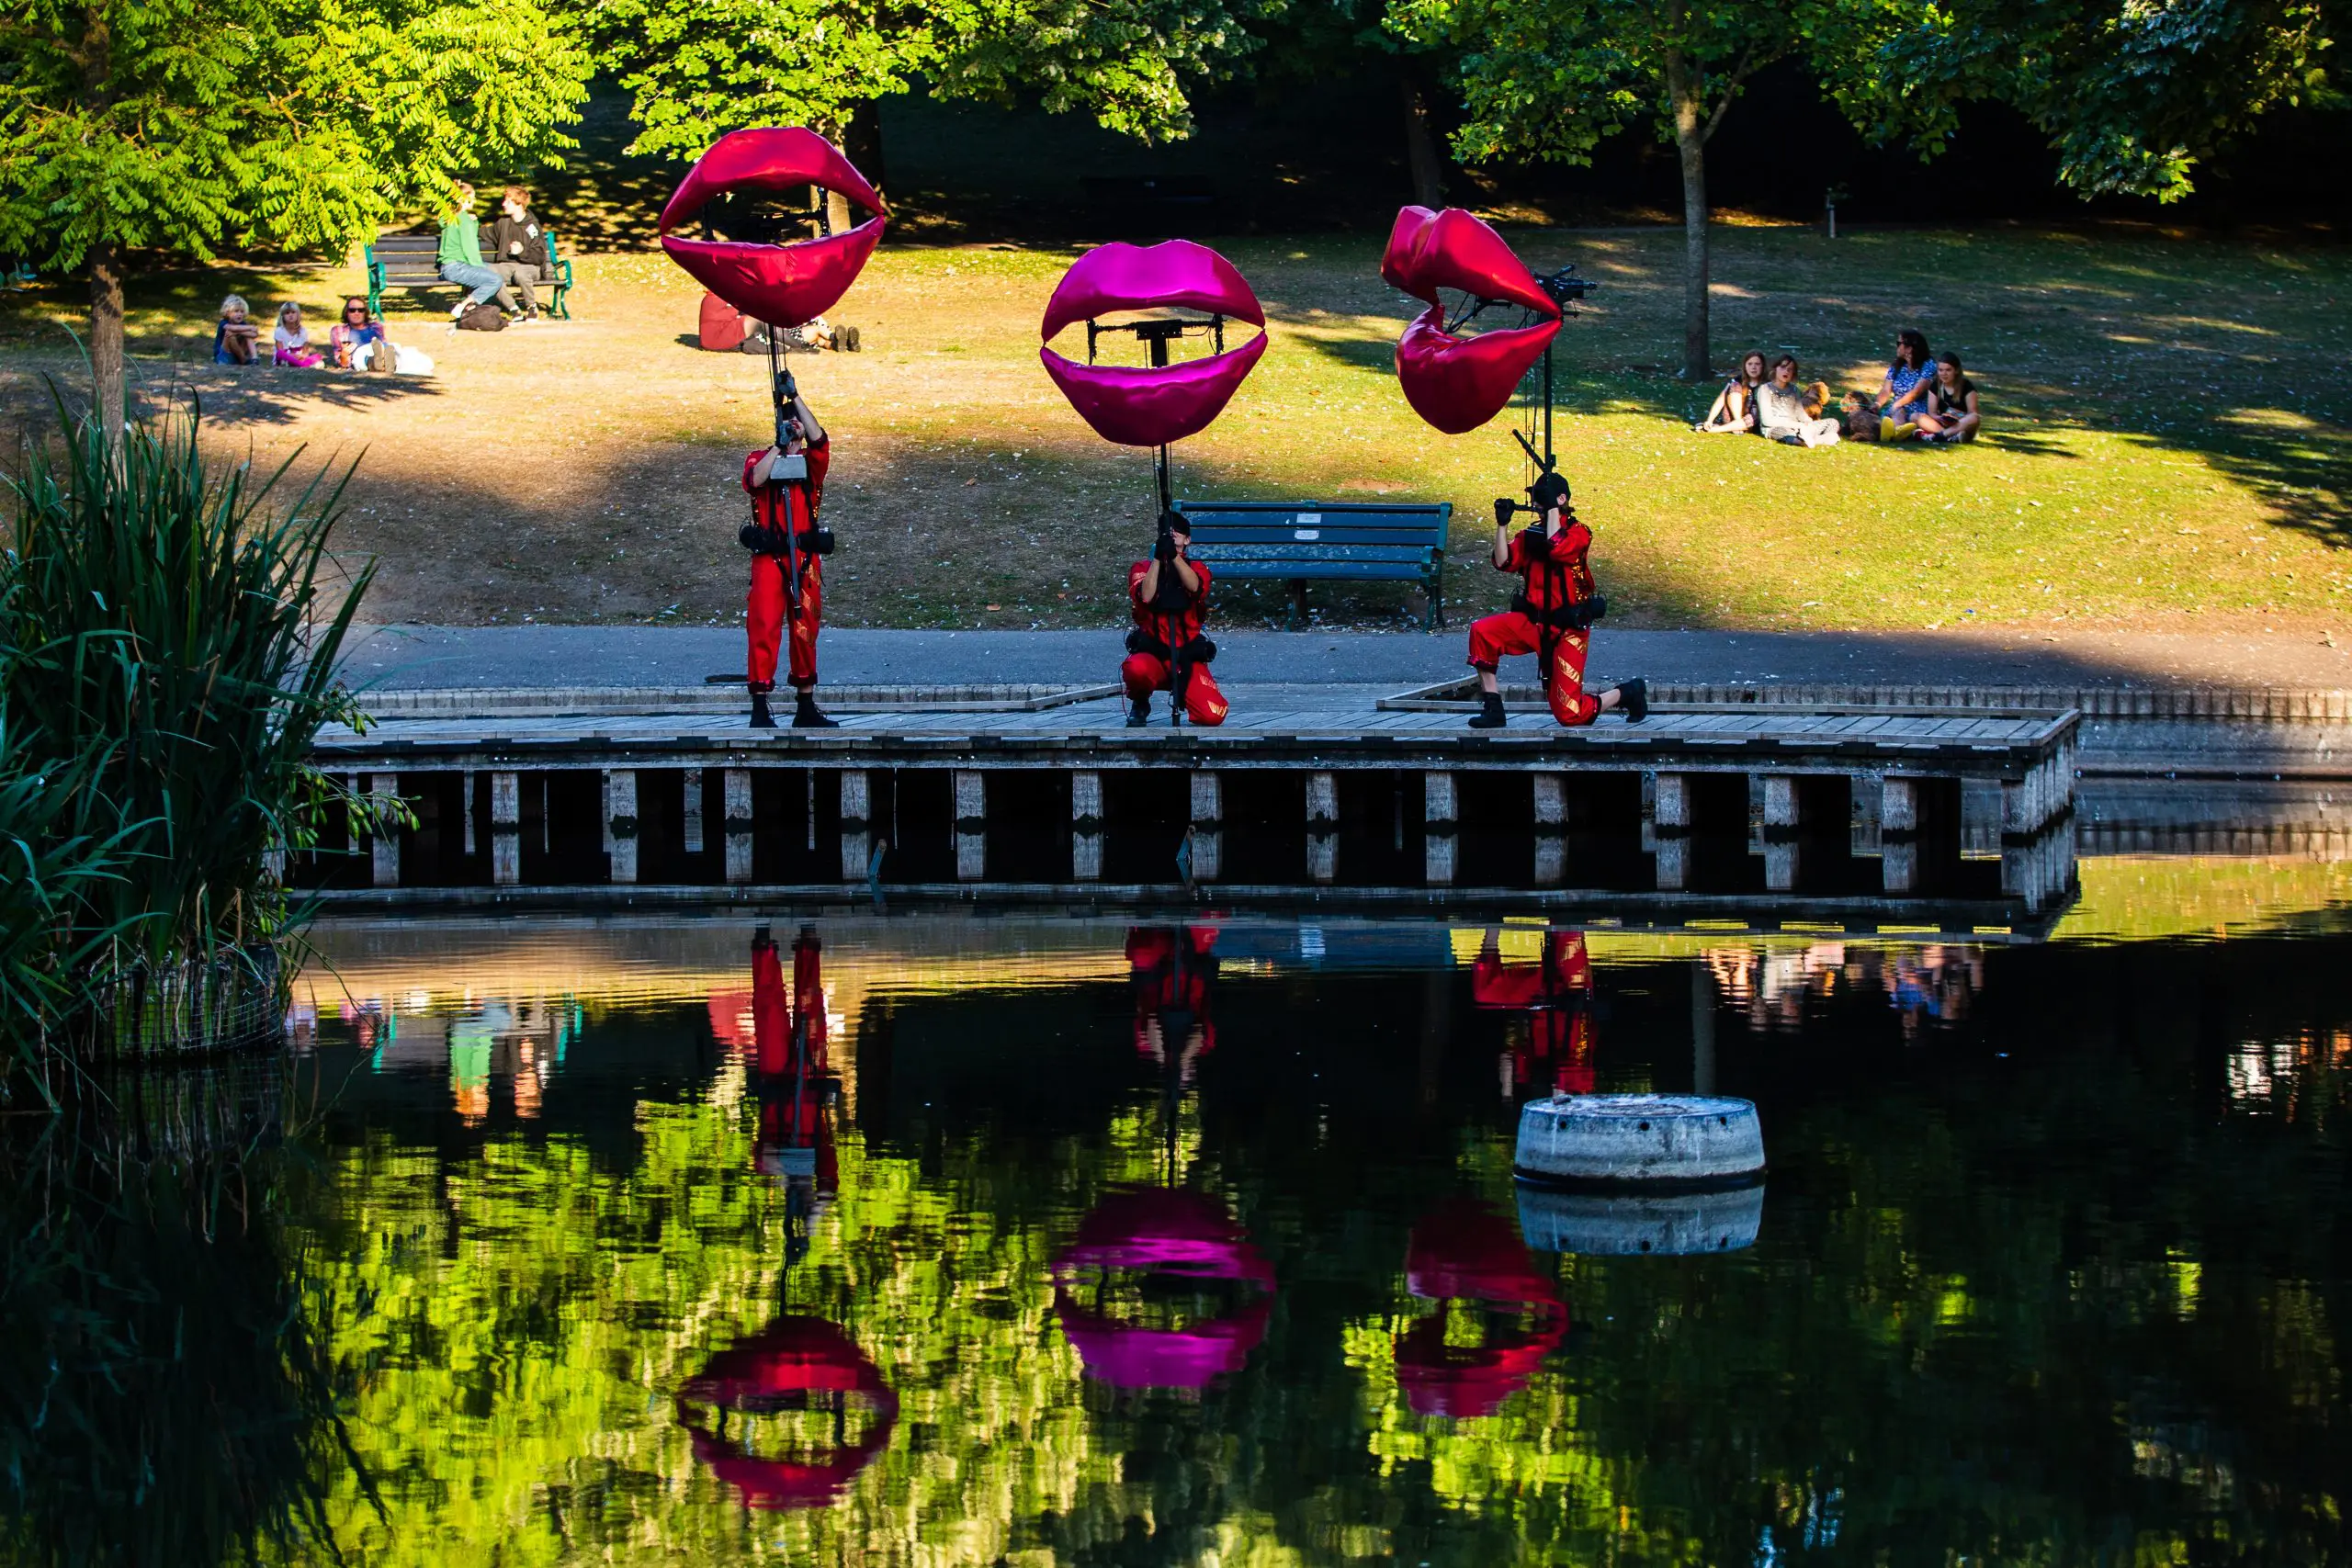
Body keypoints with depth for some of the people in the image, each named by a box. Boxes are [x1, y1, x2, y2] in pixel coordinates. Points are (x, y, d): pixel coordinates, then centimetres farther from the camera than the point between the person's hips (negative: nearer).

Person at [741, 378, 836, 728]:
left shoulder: (813, 462, 10)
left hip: (806, 559, 3)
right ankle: (760, 709, -11)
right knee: (764, 628, -10)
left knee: (805, 632, 9)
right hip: (768, 558, -3)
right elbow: (755, 480, -15)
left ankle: (806, 709, 16)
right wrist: (779, 446, -16)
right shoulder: (760, 459, 7)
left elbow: (818, 437, -10)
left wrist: (795, 396, -13)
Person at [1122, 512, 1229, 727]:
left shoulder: (1197, 569, 7)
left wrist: (1174, 555, -31)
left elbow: (1194, 587, -19)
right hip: (1152, 653, -1)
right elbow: (1146, 596, -17)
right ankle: (1140, 705, -2)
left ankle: (1182, 698, 18)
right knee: (1136, 669, -39)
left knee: (1212, 716, -19)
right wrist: (1158, 557, -22)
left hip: (1188, 657, 1)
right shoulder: (1142, 569, 6)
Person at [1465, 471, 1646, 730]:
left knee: (1569, 714, -9)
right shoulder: (1530, 534, 8)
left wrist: (1552, 508, -22)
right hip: (1532, 622, 6)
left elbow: (1557, 549, -28)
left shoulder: (1578, 533, -8)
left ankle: (1629, 692, 19)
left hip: (1568, 630, -6)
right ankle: (1492, 709, -12)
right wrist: (1502, 524, -10)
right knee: (1481, 631, -20)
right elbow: (1503, 562, -3)